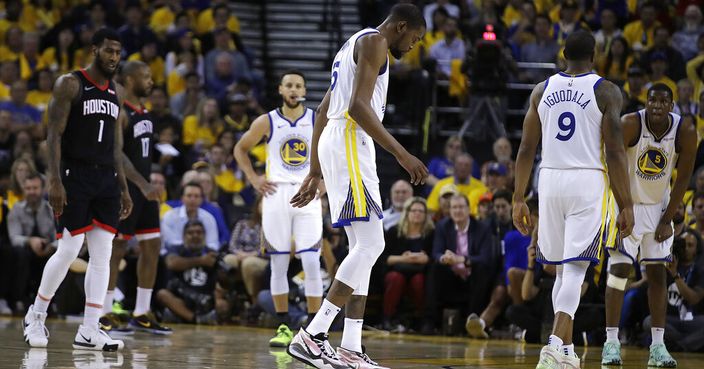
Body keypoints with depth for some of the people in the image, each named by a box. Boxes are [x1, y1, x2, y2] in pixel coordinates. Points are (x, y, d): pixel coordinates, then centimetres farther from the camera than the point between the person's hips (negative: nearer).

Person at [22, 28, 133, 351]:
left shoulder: (116, 92, 14)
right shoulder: (70, 84, -6)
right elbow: (54, 133, -10)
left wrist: (123, 188, 14)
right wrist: (54, 181, -18)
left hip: (106, 179, 6)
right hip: (75, 176, -6)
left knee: (102, 255, -1)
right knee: (68, 250, -6)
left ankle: (89, 331, 0)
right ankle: (36, 315, 14)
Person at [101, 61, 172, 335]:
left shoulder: (145, 113, 14)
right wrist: (142, 184, -31)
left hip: (144, 188, 9)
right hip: (125, 189, -9)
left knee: (152, 246, 7)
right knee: (116, 248, -5)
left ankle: (141, 314, 12)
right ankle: (104, 315, 0)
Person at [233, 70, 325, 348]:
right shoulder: (266, 123, 2)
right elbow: (240, 149, 15)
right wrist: (253, 179, 3)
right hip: (276, 193, 1)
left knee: (311, 263, -9)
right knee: (278, 264, 2)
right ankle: (284, 328, 10)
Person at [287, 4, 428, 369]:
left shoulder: (355, 44, 25)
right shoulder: (374, 41, -6)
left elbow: (323, 111, 27)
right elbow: (359, 106, -19)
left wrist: (315, 172, 28)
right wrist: (401, 153, -22)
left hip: (334, 145, 11)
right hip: (350, 144, -11)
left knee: (363, 248, 9)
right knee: (370, 245, -14)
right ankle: (312, 335, -18)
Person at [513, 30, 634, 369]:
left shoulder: (542, 90, 9)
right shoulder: (606, 92, -2)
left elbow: (526, 149, 8)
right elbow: (615, 153, -7)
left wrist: (519, 199, 14)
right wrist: (626, 205, -4)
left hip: (550, 181, 4)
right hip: (588, 182, -4)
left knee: (563, 270, 17)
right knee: (575, 271, -9)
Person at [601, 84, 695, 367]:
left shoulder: (685, 131, -16)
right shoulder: (629, 125, -23)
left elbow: (683, 178, -6)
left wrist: (667, 220, -6)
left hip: (658, 205, 3)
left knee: (657, 272, 3)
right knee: (619, 269, -10)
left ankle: (658, 346, 4)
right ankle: (611, 342, -8)